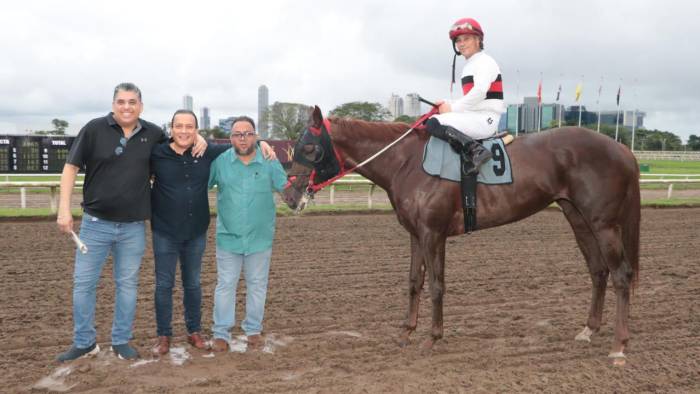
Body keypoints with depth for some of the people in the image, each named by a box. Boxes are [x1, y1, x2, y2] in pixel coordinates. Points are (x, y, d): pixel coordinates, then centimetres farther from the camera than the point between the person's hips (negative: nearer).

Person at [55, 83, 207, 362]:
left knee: (127, 284, 11)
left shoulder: (153, 134, 1)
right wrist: (64, 209, -11)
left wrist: (198, 138, -3)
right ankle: (84, 342, 22)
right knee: (83, 283, 5)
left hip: (134, 227, 2)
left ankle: (121, 341, 25)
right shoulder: (94, 129, -6)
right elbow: (71, 168, -4)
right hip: (95, 223, -1)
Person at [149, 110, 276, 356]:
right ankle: (163, 335, 20)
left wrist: (260, 142, -3)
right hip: (165, 233, -2)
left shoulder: (208, 153, -3)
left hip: (196, 233, 2)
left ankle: (194, 331, 28)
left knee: (193, 284, 14)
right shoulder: (157, 154, -9)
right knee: (164, 285, 6)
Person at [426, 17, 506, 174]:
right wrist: (448, 104, 6)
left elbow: (479, 92, -21)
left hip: (485, 119, -10)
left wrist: (453, 107, -15)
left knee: (433, 124, -21)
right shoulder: (469, 66, 24)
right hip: (475, 117, 10)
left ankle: (475, 150, -29)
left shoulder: (484, 61, -5)